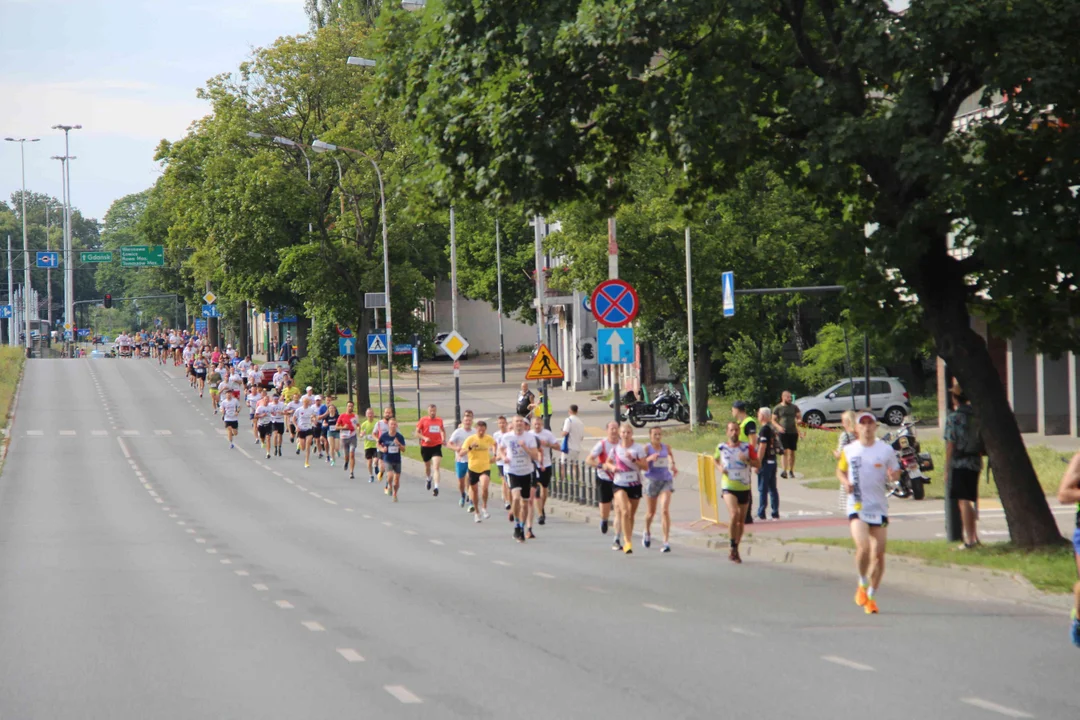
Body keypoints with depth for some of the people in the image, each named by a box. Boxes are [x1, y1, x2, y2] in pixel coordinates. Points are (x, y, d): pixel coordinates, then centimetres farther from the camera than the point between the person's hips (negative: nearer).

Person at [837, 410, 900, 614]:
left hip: (879, 506, 1)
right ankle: (862, 584, 5)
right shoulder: (849, 451, 4)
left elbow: (896, 472, 10)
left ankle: (871, 596, 19)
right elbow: (840, 470, 18)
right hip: (857, 506, -1)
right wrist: (845, 482, -3)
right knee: (863, 547, -21)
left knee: (878, 553, 3)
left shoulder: (886, 450, 2)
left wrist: (893, 476, -14)